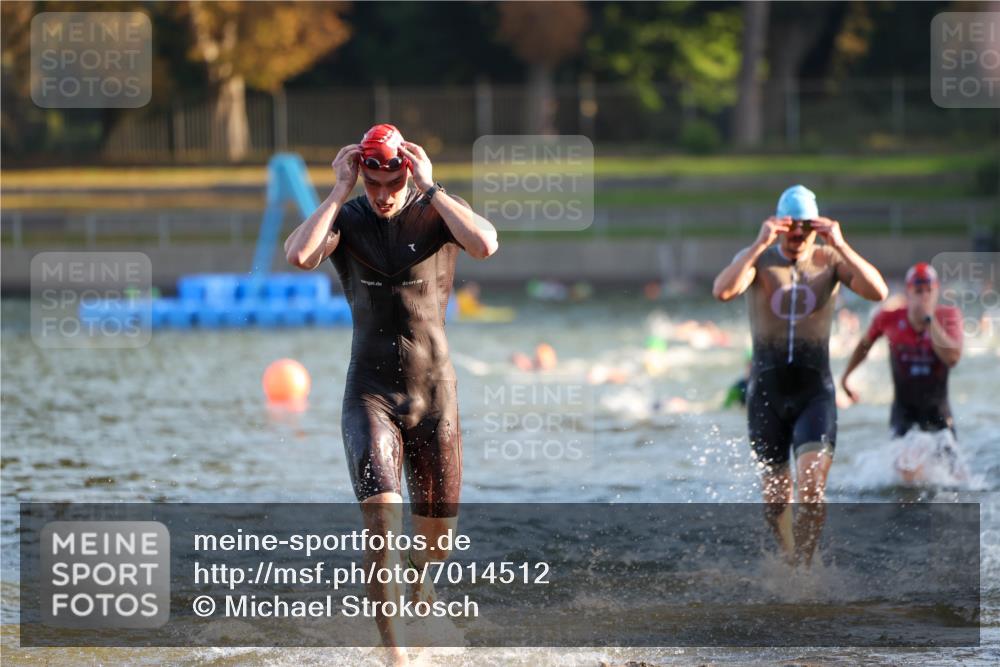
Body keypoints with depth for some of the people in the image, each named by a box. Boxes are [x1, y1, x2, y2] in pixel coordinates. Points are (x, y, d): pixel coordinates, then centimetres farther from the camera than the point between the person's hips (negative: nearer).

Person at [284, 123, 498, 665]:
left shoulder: (435, 214, -4)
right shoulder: (345, 220, -2)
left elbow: (485, 244, -26)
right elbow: (298, 255, -23)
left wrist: (430, 188, -22)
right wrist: (339, 193, -18)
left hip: (434, 391, 1)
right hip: (370, 392, -1)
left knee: (437, 531, 12)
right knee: (382, 519, -20)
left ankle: (417, 573, 50)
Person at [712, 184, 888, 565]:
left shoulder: (831, 261, -2)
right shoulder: (757, 259, -3)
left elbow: (878, 292, -18)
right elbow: (722, 291, -24)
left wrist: (840, 246, -25)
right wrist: (761, 244, -29)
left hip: (814, 393, -1)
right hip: (767, 391, 1)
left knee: (812, 488, -19)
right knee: (775, 499, 9)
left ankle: (802, 565, -5)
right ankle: (789, 557, 34)